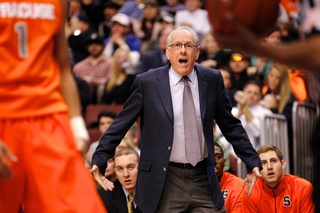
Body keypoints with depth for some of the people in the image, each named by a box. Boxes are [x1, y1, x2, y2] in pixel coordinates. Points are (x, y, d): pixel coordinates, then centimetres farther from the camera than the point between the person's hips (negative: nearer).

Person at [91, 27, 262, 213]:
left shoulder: (212, 80, 4)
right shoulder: (147, 83, -2)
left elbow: (231, 125, 11)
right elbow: (120, 125, 2)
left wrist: (253, 162, 8)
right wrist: (99, 160, -4)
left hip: (204, 180, 2)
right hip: (164, 183, -2)